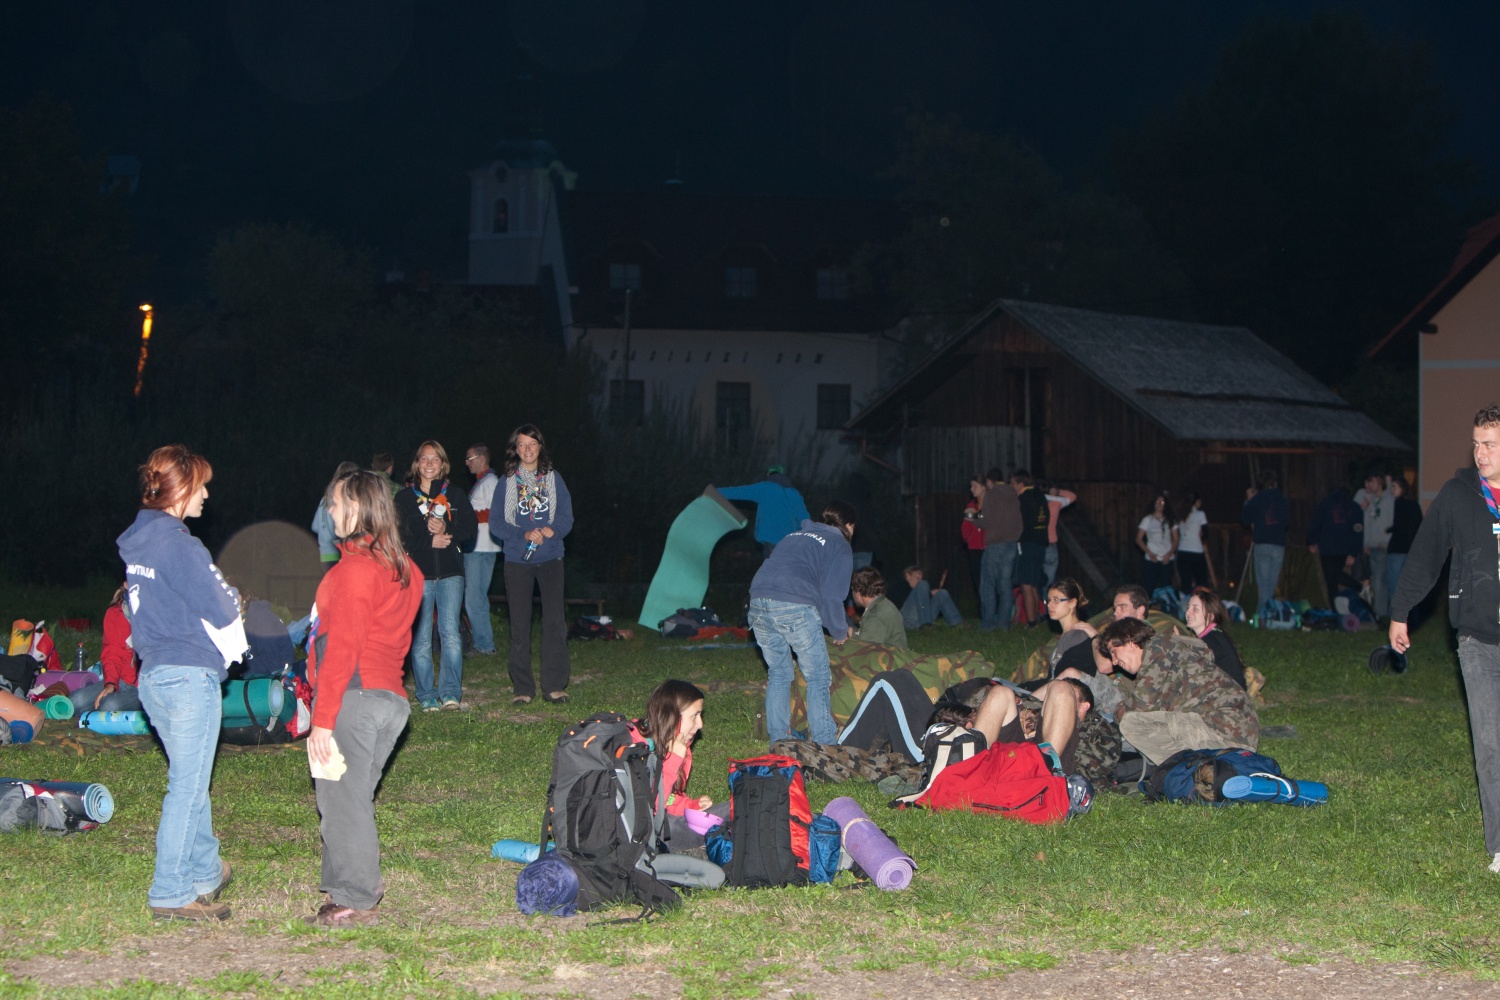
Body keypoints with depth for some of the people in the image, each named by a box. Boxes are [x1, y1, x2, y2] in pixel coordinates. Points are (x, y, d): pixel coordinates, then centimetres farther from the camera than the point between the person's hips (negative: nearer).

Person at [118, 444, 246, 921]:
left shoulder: (136, 542, 10)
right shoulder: (178, 545, -17)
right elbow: (220, 609, -16)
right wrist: (232, 600, 7)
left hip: (153, 675, 9)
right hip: (190, 676, -9)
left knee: (191, 779, 21)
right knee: (187, 786, -3)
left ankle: (205, 872, 31)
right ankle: (171, 894, 1)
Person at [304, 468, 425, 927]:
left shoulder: (354, 568, -14)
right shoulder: (404, 568, 13)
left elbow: (341, 646, -17)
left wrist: (323, 717, -17)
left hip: (354, 696, -9)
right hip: (391, 696, 9)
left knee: (342, 800, -2)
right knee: (355, 798, 17)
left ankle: (353, 900, 1)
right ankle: (363, 889, 21)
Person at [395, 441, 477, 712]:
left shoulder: (455, 496, 13)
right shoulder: (404, 498, 9)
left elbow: (471, 528, 3)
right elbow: (399, 535, -1)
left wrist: (446, 531, -13)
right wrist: (429, 541, -12)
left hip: (450, 572, 1)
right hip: (418, 574, 0)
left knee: (450, 633, -10)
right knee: (421, 638, -2)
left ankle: (451, 692, -8)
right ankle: (426, 696, 3)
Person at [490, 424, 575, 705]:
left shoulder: (553, 478, 7)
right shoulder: (507, 482, 5)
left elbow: (566, 516, 4)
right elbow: (496, 524, 0)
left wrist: (552, 530, -17)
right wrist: (524, 535, -15)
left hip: (550, 558, 0)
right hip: (517, 559, 0)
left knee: (555, 621, -7)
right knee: (520, 624, 0)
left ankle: (555, 685, -3)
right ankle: (522, 687, 5)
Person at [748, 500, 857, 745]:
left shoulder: (794, 537, 30)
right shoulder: (840, 547, 11)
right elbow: (831, 598, 0)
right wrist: (840, 631, 18)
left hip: (758, 602, 6)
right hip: (795, 607, -6)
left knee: (778, 674, 19)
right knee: (818, 678, 5)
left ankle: (778, 742, 20)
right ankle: (824, 746, 2)